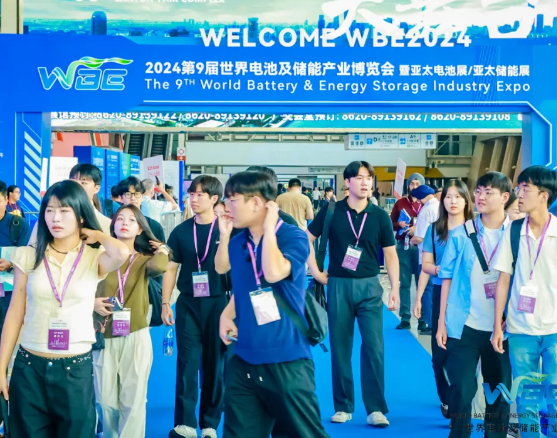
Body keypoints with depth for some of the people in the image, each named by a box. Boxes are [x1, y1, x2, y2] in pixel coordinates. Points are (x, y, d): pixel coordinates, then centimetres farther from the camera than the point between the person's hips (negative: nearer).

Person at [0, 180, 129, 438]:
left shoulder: (94, 258, -3)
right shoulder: (29, 257, 1)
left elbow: (122, 253, -27)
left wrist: (95, 234, -7)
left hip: (76, 368, -1)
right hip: (29, 367, 2)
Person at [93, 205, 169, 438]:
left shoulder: (145, 260, 5)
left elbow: (159, 267, -20)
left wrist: (162, 251, -2)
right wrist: (91, 303, -13)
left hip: (136, 336, 0)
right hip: (105, 337, 0)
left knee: (133, 400, 1)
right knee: (107, 399, 6)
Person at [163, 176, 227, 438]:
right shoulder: (181, 231, 3)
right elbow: (171, 268, 7)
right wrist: (165, 303, 3)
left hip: (218, 303, -1)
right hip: (188, 303, 1)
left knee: (215, 364, 7)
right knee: (187, 363, -1)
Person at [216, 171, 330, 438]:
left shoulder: (293, 237, -11)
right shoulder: (238, 243, 6)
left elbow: (274, 274, -30)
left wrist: (268, 228, -20)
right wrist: (226, 314, 4)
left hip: (286, 361, -6)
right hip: (243, 361, 6)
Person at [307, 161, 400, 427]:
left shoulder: (380, 216, 0)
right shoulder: (331, 211, -2)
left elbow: (390, 254, 3)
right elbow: (307, 239, 6)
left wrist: (395, 289, -4)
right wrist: (315, 271, 1)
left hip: (369, 286, 0)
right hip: (338, 286, 0)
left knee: (374, 347, -4)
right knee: (340, 347, 6)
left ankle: (375, 408, 3)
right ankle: (343, 407, 17)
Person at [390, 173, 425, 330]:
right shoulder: (400, 203, 7)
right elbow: (390, 223, 10)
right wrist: (399, 225, -10)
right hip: (403, 246, 2)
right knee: (404, 283, 5)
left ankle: (423, 318, 4)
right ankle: (405, 318, 10)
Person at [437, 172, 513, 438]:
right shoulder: (461, 234, 0)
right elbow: (447, 277, 2)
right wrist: (442, 321, -1)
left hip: (502, 327, 1)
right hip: (464, 326, -1)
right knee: (463, 389, -2)